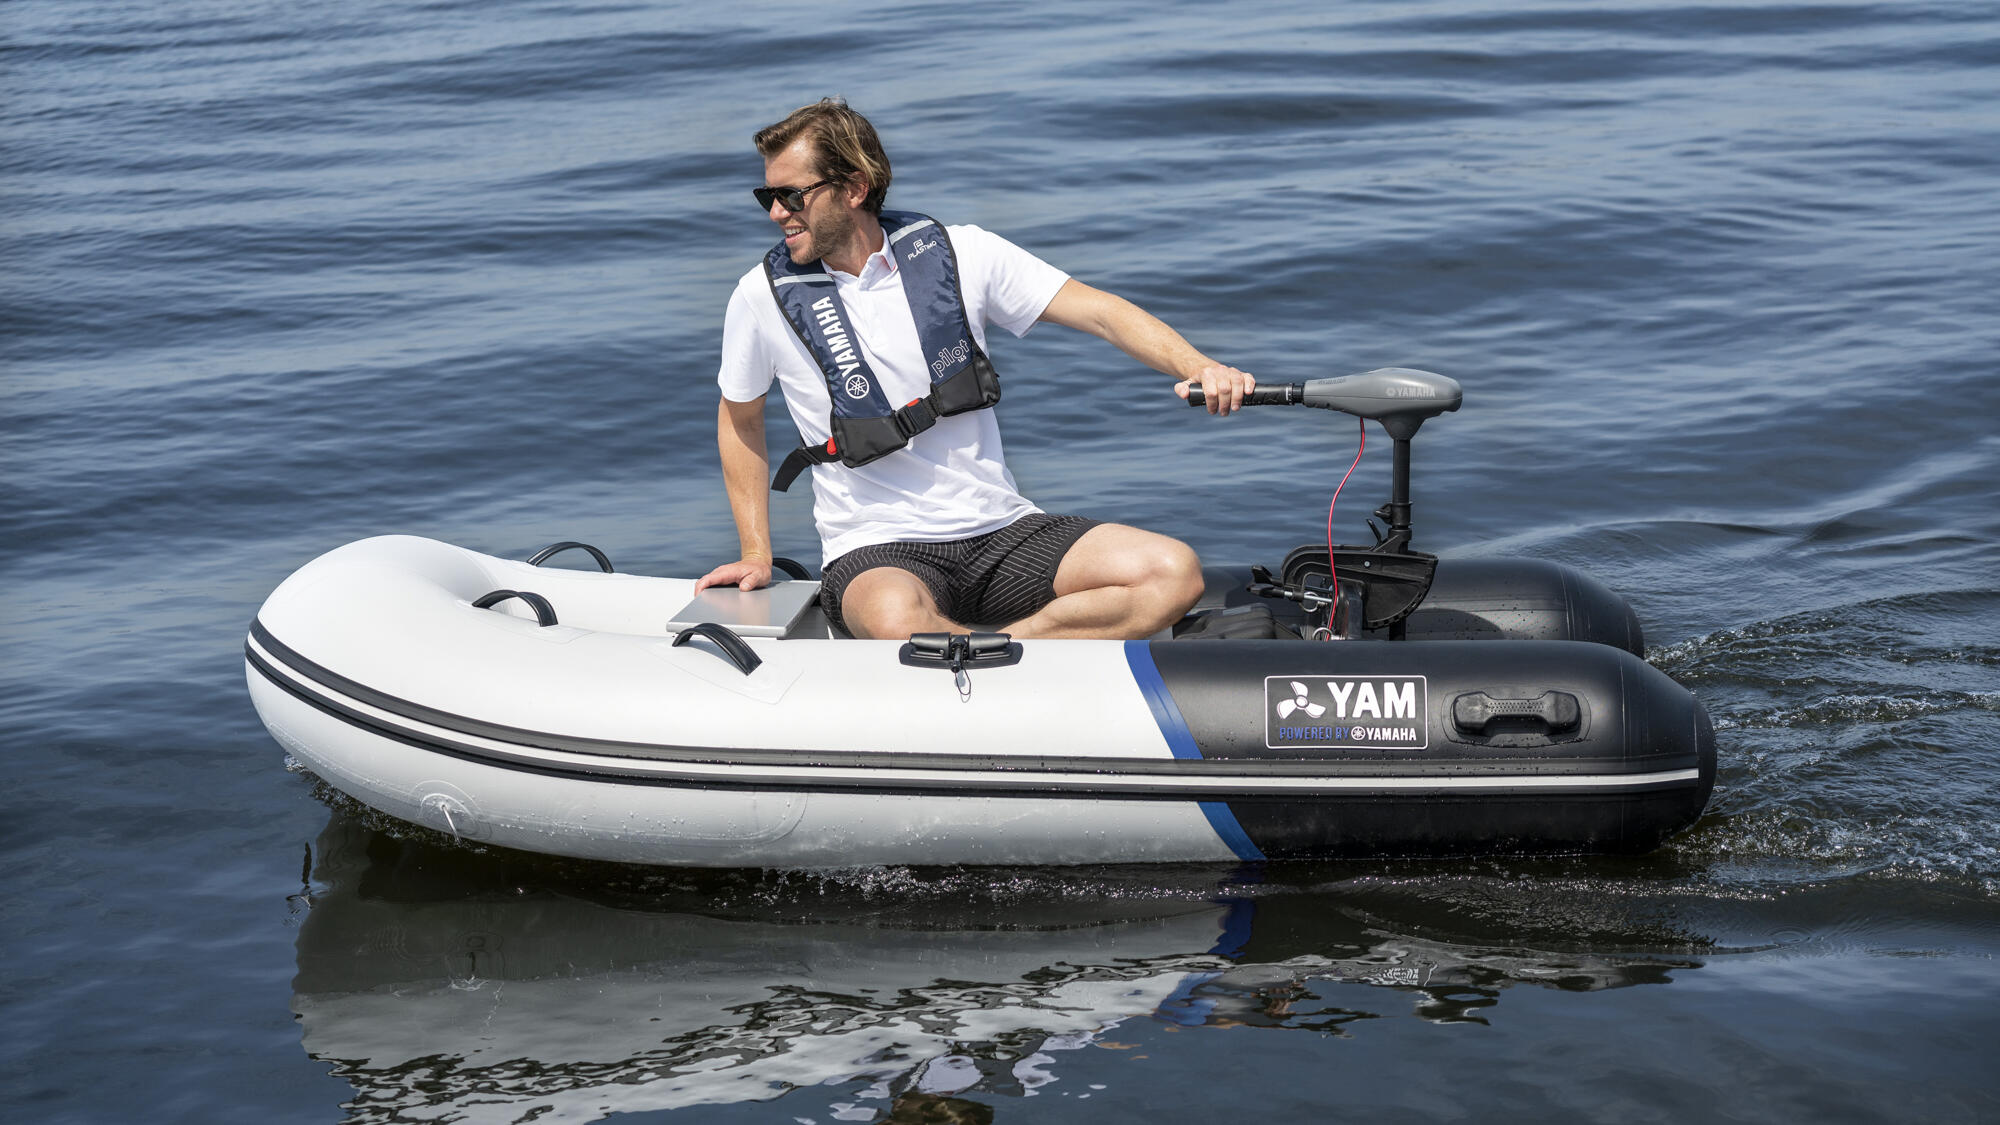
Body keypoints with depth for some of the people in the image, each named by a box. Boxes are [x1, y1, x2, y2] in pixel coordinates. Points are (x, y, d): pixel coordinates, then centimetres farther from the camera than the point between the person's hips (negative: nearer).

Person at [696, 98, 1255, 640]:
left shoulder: (958, 254, 0)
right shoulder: (765, 296, -1)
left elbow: (1099, 311, -2)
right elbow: (741, 417, 16)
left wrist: (1196, 368, -19)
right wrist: (756, 555, 12)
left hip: (1004, 531, 3)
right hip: (875, 554, -2)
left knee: (1173, 571, -21)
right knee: (899, 623, -41)